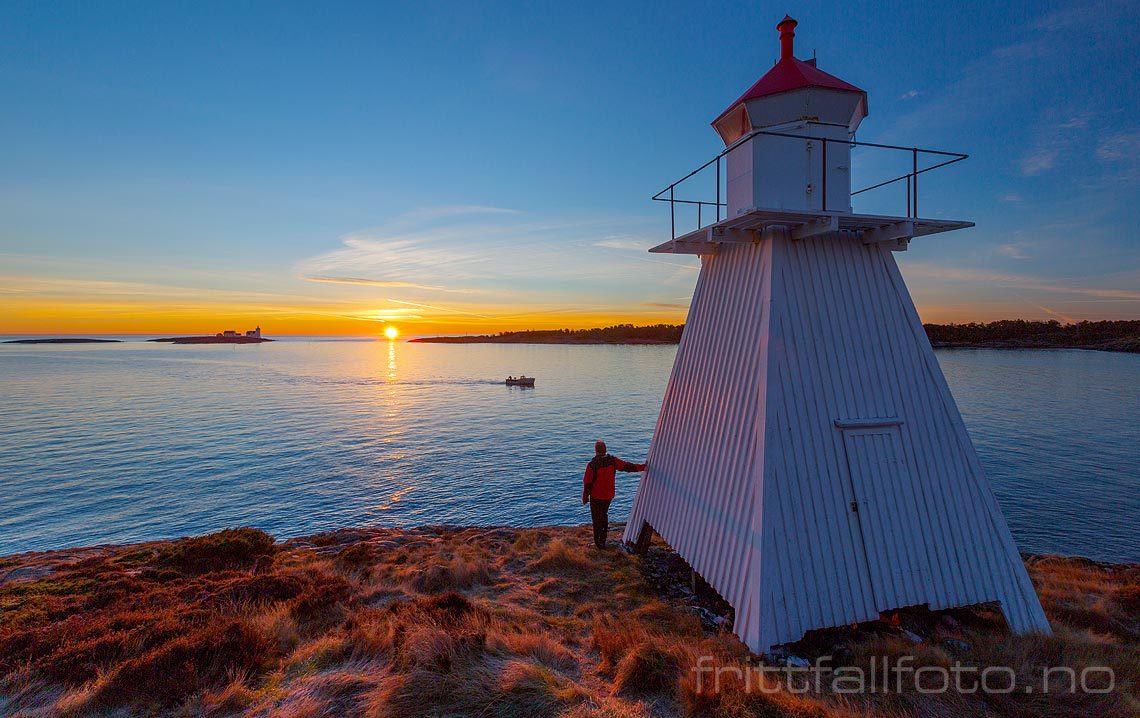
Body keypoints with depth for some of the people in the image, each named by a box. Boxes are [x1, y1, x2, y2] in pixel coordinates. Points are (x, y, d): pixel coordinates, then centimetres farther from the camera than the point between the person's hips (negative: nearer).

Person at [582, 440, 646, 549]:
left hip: (596, 496, -4)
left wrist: (585, 497, -1)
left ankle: (598, 542, 14)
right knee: (604, 515, 23)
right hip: (608, 496, 4)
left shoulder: (592, 464, -18)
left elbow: (587, 483, -13)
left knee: (596, 518, 10)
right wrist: (642, 467, -10)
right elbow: (626, 466, -14)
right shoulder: (612, 460, -10)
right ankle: (603, 540, 31)